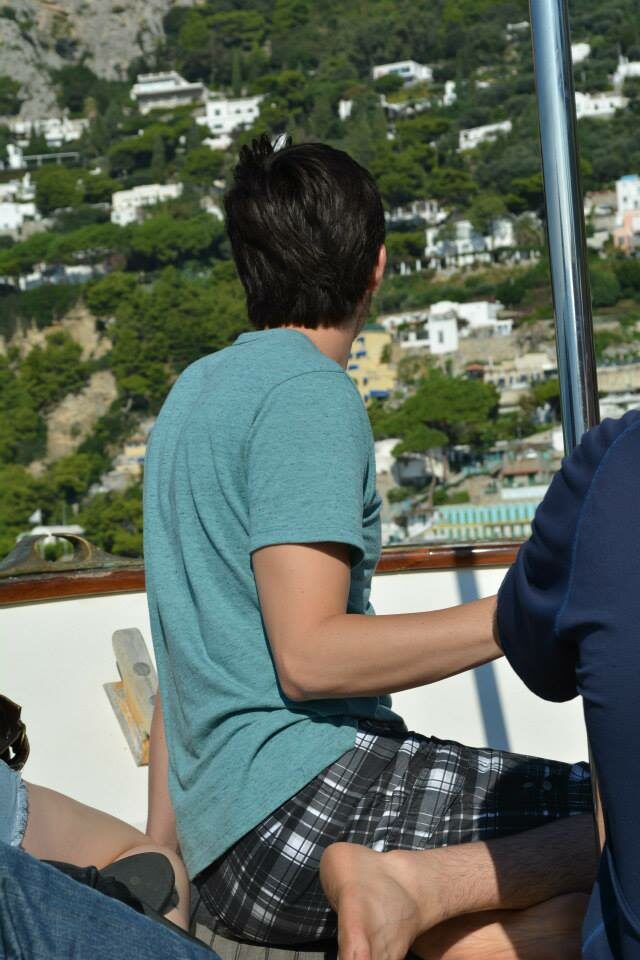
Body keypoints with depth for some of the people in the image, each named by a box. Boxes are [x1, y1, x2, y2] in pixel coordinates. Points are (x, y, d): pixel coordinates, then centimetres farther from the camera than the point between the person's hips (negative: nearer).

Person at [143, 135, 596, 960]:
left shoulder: (196, 389, 18)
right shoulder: (308, 392, -8)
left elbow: (184, 657, 21)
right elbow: (309, 657, -18)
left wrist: (158, 856, 26)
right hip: (304, 790, -9)